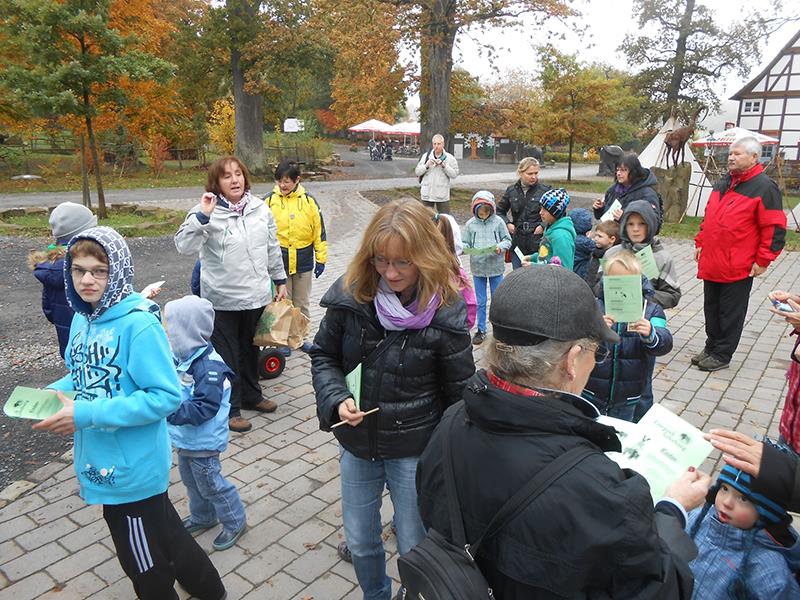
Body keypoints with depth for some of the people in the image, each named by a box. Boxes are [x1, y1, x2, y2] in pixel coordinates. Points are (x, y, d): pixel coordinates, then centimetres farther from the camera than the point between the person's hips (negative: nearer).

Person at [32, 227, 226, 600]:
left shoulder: (138, 323, -24)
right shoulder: (83, 317, 1)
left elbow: (166, 396, -25)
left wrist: (86, 414, -27)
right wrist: (56, 392, -7)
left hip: (132, 468, -8)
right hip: (101, 461, 8)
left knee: (147, 567, 12)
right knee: (164, 532, 26)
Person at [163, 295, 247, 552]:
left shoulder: (209, 367, -29)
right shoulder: (182, 356, -3)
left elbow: (204, 408, -31)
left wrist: (171, 411, -34)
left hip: (203, 442, -9)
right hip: (185, 438, 9)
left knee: (210, 484, 8)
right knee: (191, 481, 25)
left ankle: (235, 522, 28)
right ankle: (202, 517, 47)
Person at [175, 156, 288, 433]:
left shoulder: (261, 208, 3)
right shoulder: (207, 212, -10)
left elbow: (272, 248, 12)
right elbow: (184, 245, -20)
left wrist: (280, 280, 14)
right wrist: (202, 215, -29)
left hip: (256, 295, 5)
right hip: (222, 300, -5)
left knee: (251, 349, 21)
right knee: (227, 355, 5)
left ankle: (251, 395, 39)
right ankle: (230, 408, 19)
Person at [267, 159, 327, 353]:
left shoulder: (309, 201, -3)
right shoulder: (270, 201, -4)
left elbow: (319, 231, 1)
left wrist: (321, 259, 0)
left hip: (303, 261, 1)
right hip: (278, 261, 0)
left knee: (302, 303, 13)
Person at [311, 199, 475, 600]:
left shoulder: (445, 314, -18)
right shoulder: (351, 295, -11)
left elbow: (459, 395, -9)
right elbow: (323, 356, 2)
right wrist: (336, 399, -16)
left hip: (415, 450, -3)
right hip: (357, 445, 4)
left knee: (415, 548, 16)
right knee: (360, 543, 22)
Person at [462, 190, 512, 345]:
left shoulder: (498, 222, -6)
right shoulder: (470, 224, -3)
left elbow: (507, 240, 0)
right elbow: (466, 243, 2)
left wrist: (500, 247, -19)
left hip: (496, 267, -1)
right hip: (478, 268, 1)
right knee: (480, 301, 11)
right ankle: (481, 330, 23)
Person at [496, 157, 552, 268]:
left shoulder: (545, 190, -3)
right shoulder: (511, 190, 6)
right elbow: (499, 211, 19)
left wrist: (543, 225, -11)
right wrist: (507, 223, 1)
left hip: (538, 243, -3)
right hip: (517, 243, 3)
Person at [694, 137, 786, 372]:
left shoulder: (764, 187, -10)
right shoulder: (723, 183, 13)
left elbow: (775, 229, -11)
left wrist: (762, 261, -12)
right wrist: (700, 243, 17)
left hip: (737, 268, -7)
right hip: (711, 263, 7)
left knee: (730, 313, 6)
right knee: (711, 308, 16)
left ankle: (721, 355, 16)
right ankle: (711, 346, 30)